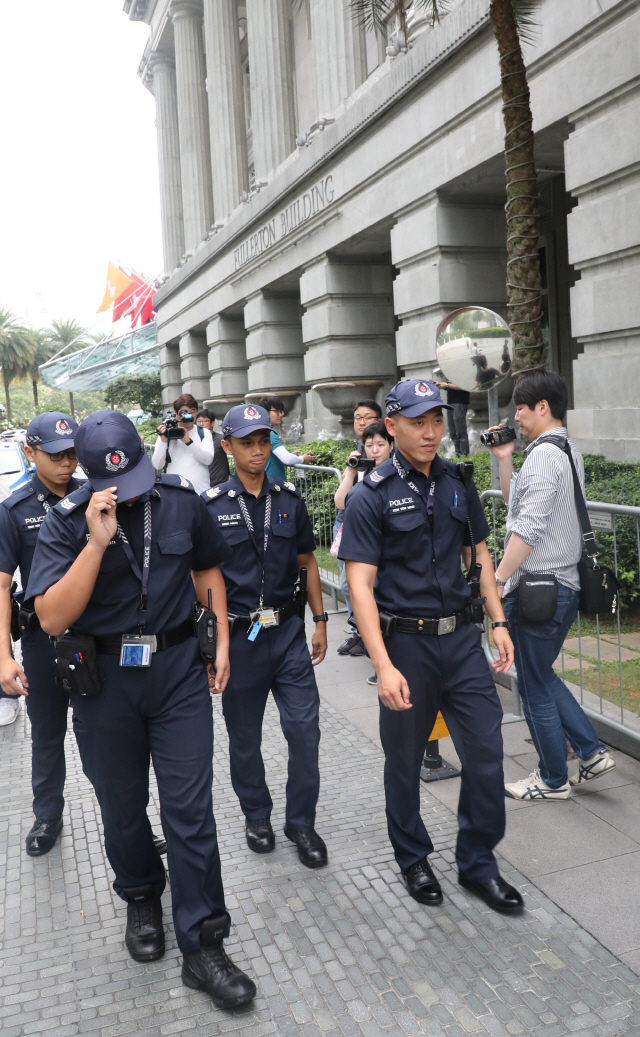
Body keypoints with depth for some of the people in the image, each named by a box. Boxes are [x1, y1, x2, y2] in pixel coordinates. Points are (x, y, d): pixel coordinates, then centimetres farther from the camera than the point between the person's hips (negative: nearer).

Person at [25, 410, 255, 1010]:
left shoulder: (181, 502, -3)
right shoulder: (66, 521, -10)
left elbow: (207, 571, 13)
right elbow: (52, 618, -19)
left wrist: (223, 643, 7)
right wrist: (97, 542, -27)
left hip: (177, 668, 0)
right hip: (102, 679, 0)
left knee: (190, 809, 1)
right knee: (122, 809, 17)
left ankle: (203, 948, 15)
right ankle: (142, 899, 45)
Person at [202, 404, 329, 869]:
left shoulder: (290, 499, 4)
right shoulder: (211, 505, -5)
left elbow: (307, 561, 11)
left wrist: (320, 621, 9)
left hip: (289, 630, 2)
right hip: (239, 635, -2)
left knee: (304, 729, 1)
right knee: (245, 735, 13)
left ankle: (302, 821, 21)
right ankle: (256, 815, 35)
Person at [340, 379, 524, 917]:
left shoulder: (459, 483, 5)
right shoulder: (372, 496, -11)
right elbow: (360, 585, -15)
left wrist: (499, 621, 7)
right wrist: (383, 665, -21)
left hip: (462, 637, 4)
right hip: (406, 642, -4)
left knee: (486, 750, 7)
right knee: (405, 757, 12)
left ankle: (478, 862, 27)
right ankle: (413, 857, 35)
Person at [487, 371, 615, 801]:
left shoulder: (544, 454, -17)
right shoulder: (570, 452, 15)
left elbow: (528, 527, -24)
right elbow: (514, 501, 20)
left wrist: (497, 580, -20)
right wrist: (505, 459, 12)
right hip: (566, 585, 10)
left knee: (536, 688, 5)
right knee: (542, 677, 23)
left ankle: (553, 780, 20)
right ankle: (592, 752, 23)